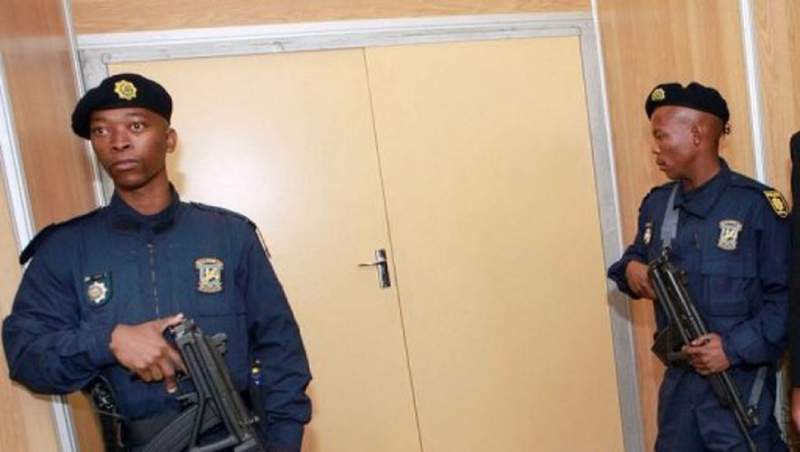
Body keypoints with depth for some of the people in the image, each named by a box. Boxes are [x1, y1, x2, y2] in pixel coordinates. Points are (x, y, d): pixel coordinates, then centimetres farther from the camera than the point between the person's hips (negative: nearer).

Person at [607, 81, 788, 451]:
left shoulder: (756, 204, -13)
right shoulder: (655, 204, 5)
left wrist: (736, 348, -22)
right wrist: (630, 269, -4)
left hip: (738, 381, -6)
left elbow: (787, 296, -13)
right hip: (679, 380, 6)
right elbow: (637, 255, 20)